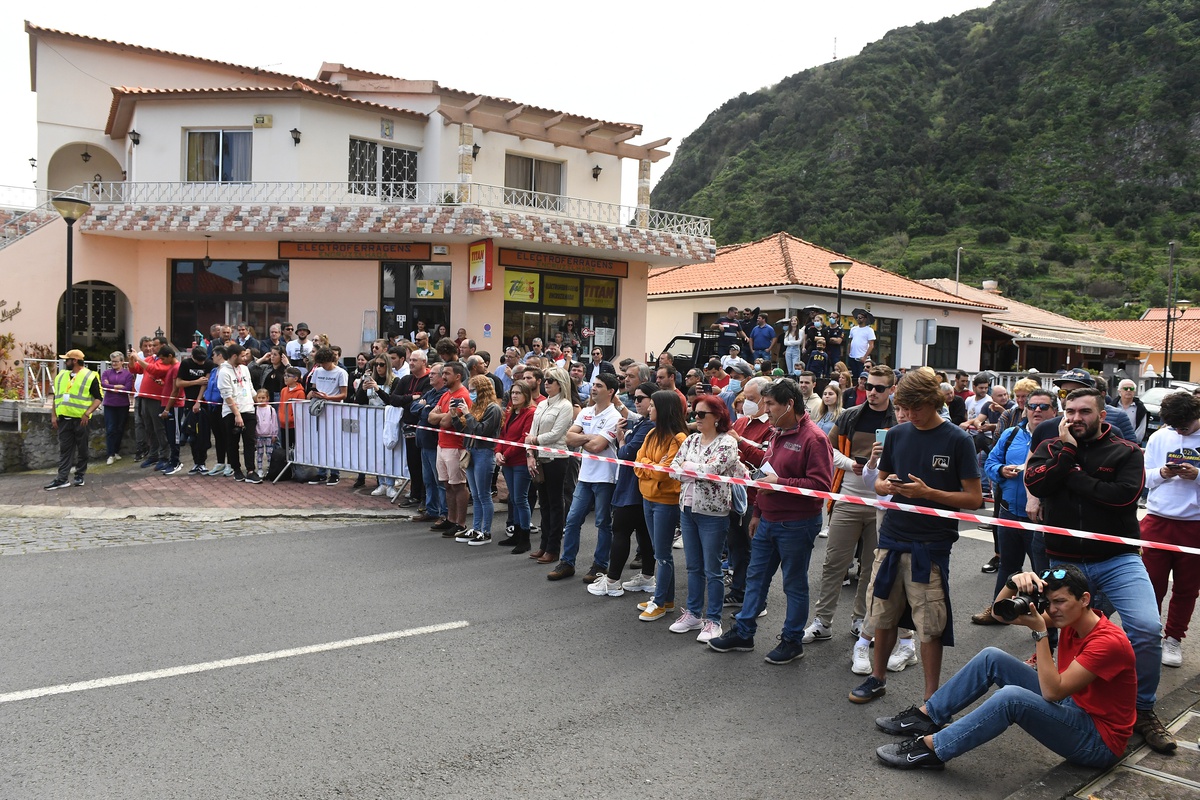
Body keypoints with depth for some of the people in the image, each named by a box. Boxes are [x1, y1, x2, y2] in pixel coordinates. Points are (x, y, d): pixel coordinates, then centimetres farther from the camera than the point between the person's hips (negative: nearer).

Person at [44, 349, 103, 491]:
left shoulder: (90, 376, -4)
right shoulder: (61, 376, 12)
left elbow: (98, 398, -6)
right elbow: (56, 397, 17)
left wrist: (87, 413, -17)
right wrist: (53, 415, 9)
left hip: (80, 419, -5)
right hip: (63, 419, 5)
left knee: (82, 449, 5)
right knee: (64, 449, 3)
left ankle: (79, 476, 15)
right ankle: (61, 479, 2)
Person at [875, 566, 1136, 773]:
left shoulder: (1109, 641, -25)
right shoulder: (1071, 618, -1)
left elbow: (1052, 691, -28)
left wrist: (1039, 631, -30)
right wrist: (1014, 583, -21)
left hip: (1098, 742, -8)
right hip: (1071, 708, 9)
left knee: (1011, 696, -34)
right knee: (992, 658, -2)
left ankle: (930, 749, -23)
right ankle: (927, 715, 3)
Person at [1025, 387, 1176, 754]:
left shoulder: (1126, 452, -1)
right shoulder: (1051, 448, 5)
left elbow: (1125, 494, -19)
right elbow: (1035, 483, -14)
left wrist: (1073, 477, -14)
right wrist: (1068, 450, -16)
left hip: (1117, 559, -2)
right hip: (1064, 561, 2)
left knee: (1147, 628, -18)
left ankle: (1143, 710, 2)